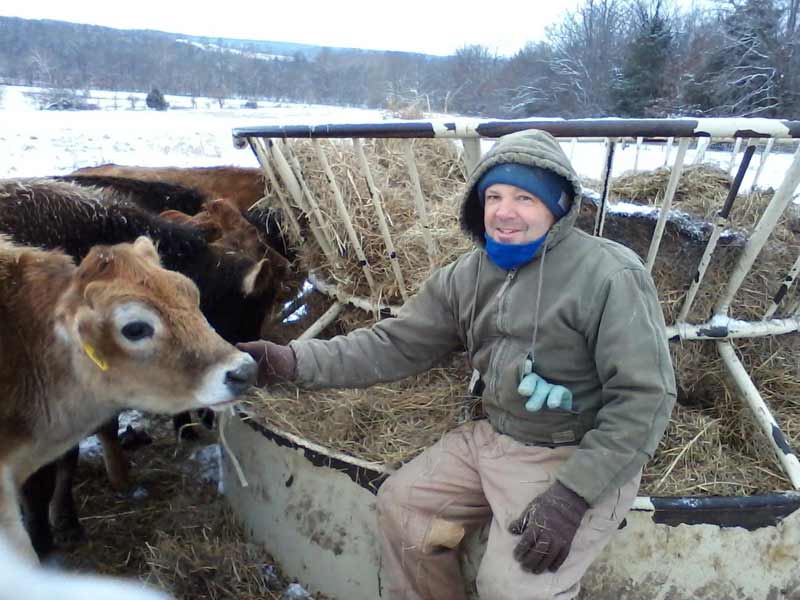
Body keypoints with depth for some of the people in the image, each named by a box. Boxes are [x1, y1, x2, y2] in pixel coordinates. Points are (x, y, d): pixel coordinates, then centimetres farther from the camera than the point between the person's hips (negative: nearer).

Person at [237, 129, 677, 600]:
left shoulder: (610, 276, -19)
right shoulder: (468, 275, 1)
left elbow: (646, 397, -19)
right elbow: (395, 344, 0)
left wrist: (573, 495, -25)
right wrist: (294, 361, -12)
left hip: (582, 459, -6)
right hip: (493, 439, 7)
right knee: (401, 504, 6)